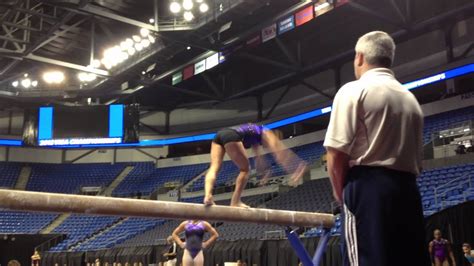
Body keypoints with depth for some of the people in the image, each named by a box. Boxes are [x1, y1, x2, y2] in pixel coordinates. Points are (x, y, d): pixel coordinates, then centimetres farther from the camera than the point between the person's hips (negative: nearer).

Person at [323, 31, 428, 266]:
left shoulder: (354, 90, -2)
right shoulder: (410, 98, 20)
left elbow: (337, 153, -10)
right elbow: (417, 160, 20)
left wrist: (341, 194, 4)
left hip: (368, 187, -7)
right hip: (407, 191, 7)